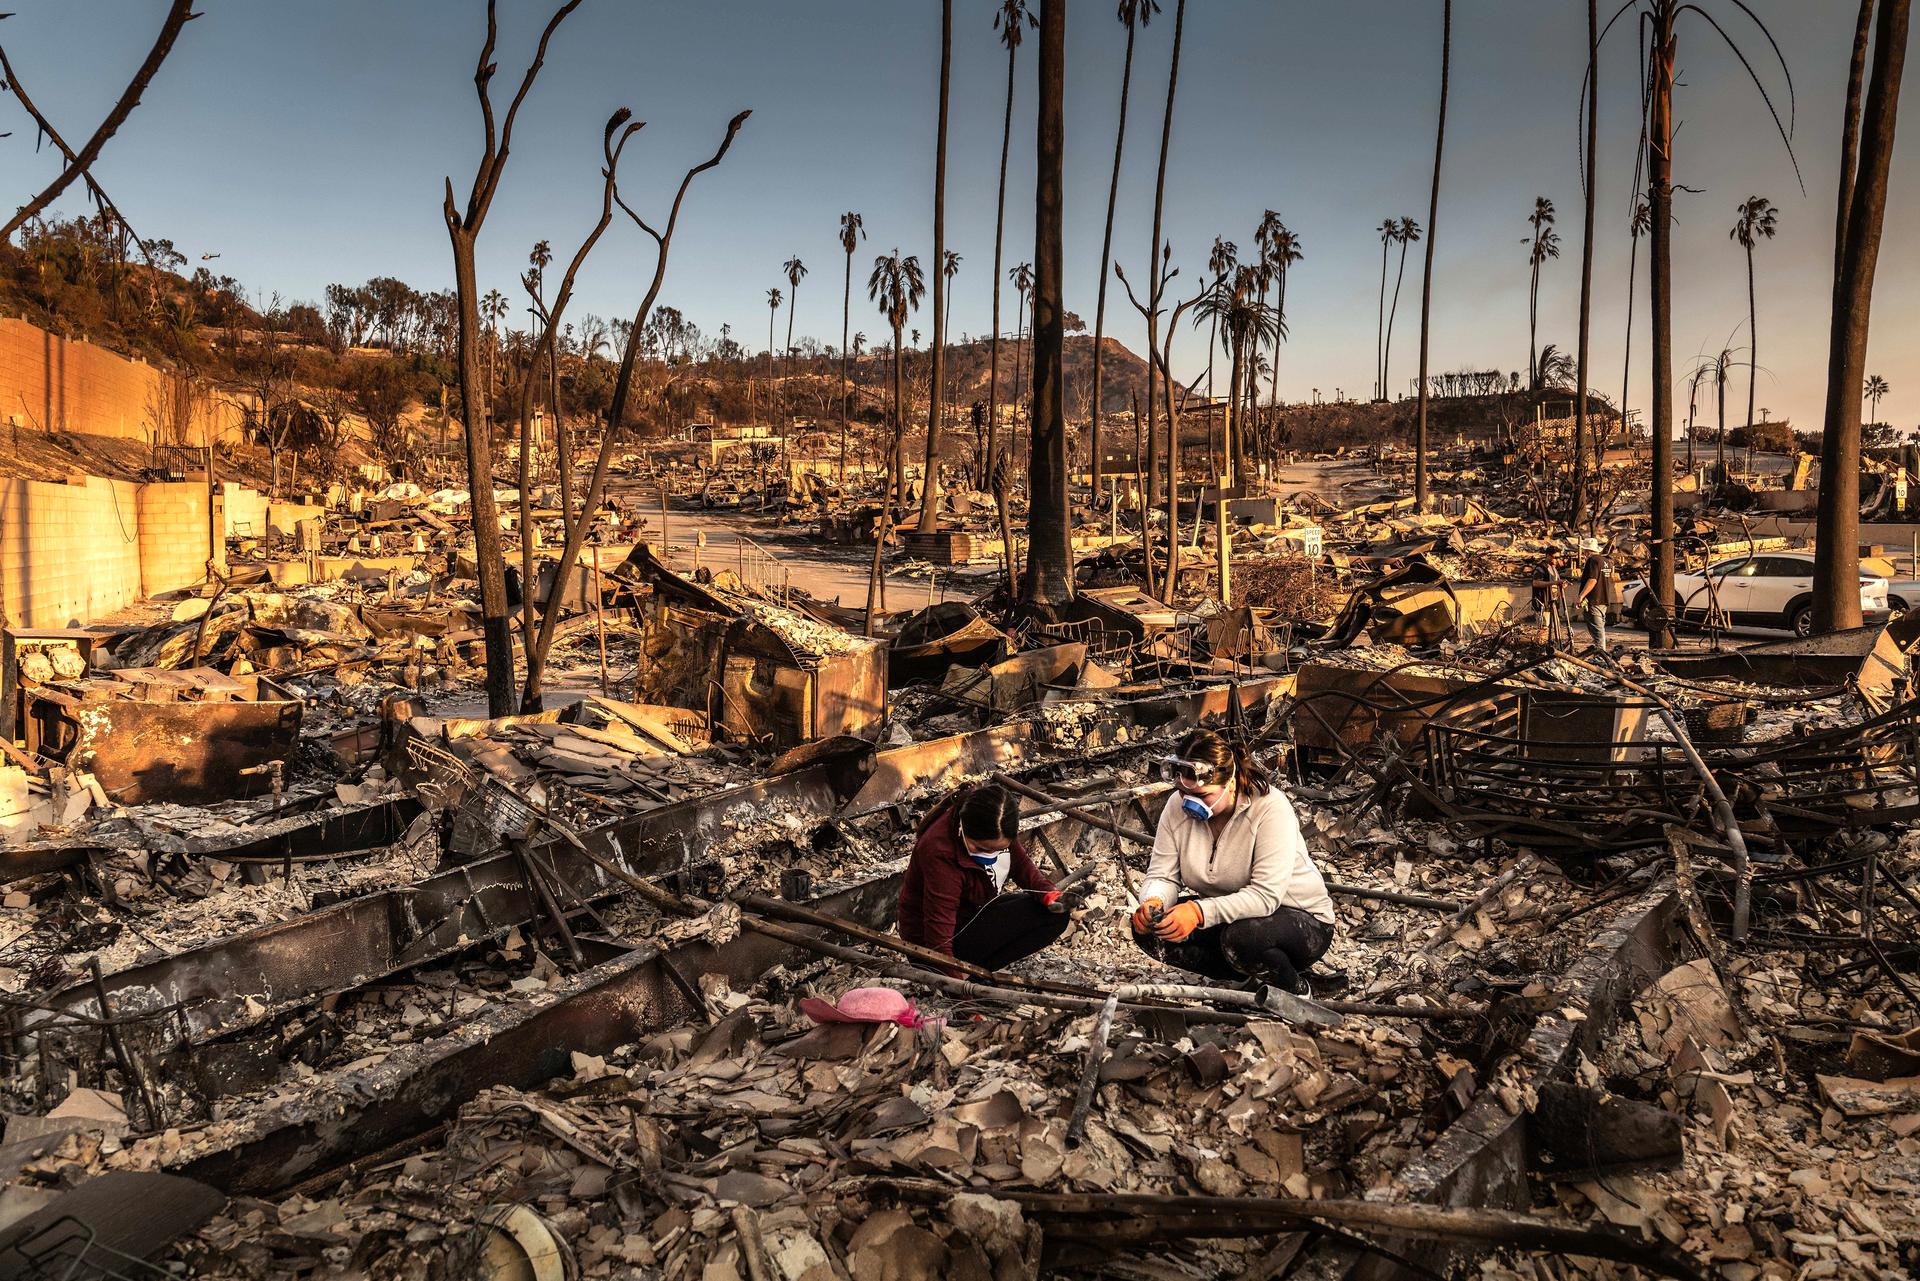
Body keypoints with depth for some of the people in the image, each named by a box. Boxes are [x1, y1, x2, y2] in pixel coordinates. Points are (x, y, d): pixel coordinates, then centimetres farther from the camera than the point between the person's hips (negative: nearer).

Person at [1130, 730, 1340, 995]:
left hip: (1298, 917, -6)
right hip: (1224, 915, 6)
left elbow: (1266, 895, -33)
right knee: (1149, 930, -15)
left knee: (1241, 938, -37)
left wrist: (1200, 912, -45)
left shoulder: (1270, 808, -26)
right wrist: (1153, 902, -33)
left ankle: (1298, 988, -4)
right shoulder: (1177, 806, -11)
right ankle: (1252, 976, -3)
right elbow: (1163, 874, -9)